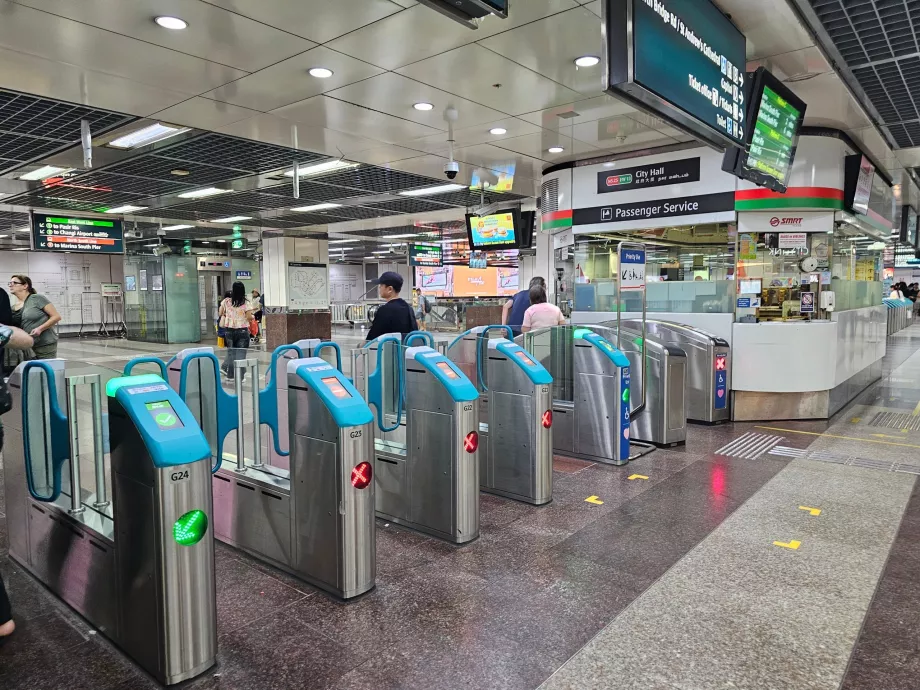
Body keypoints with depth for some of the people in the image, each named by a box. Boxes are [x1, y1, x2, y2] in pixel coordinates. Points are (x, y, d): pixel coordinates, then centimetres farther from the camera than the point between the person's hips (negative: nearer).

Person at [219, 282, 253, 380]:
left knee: (231, 351, 15)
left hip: (229, 330, 3)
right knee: (240, 353, 2)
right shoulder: (244, 304, -10)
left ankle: (230, 374, 18)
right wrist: (252, 316, 8)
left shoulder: (226, 301, -2)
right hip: (242, 330, -3)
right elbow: (249, 317, -13)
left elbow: (220, 314, 7)